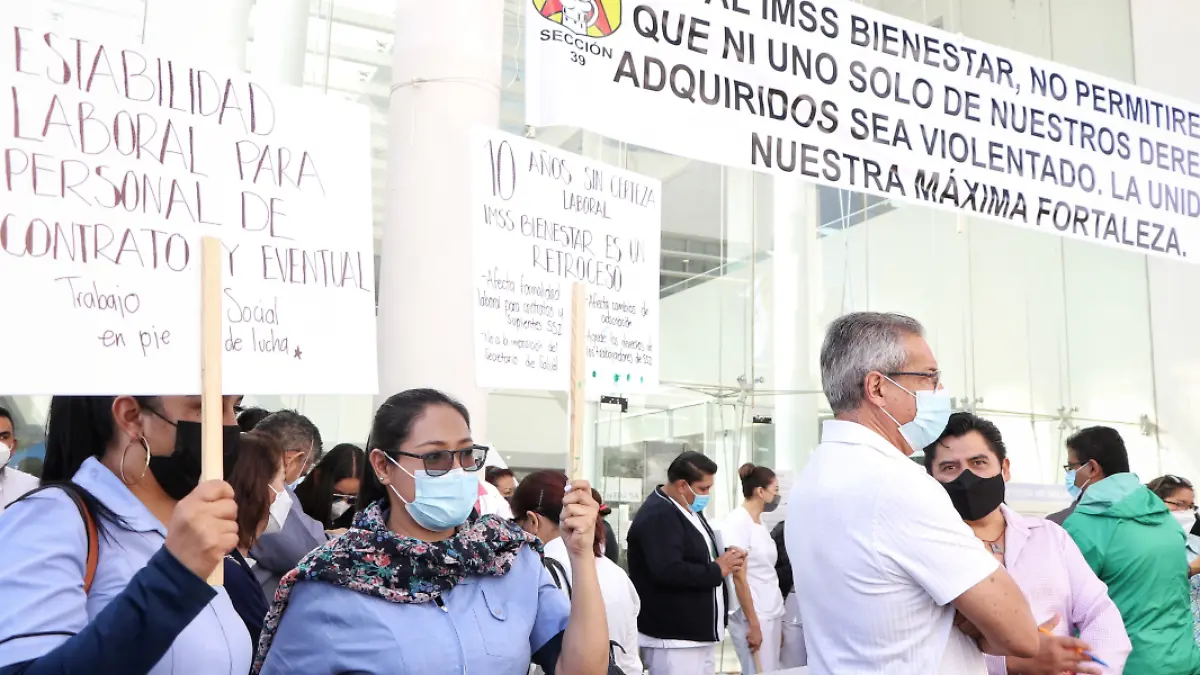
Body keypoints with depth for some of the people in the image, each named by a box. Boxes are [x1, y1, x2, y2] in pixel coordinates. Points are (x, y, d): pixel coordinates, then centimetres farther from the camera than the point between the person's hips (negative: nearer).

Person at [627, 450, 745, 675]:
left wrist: (724, 560, 3)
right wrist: (717, 570, -16)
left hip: (700, 634, 10)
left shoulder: (689, 509, 15)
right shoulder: (658, 516, -17)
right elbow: (669, 571, -28)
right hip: (674, 639, -10)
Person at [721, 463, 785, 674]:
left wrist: (778, 619, 10)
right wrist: (753, 624, -17)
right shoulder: (737, 521, -11)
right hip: (753, 617, -8)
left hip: (772, 614, 8)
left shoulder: (760, 523, 13)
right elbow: (739, 578, -15)